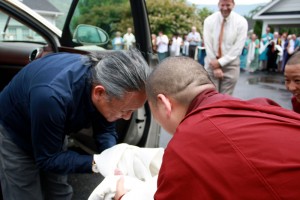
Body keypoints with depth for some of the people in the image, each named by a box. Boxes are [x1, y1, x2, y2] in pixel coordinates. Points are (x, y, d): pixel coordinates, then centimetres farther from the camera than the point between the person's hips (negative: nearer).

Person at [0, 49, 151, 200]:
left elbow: (105, 130, -10)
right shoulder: (52, 95, -44)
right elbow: (47, 159, -31)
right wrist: (97, 163, -37)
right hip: (14, 133, -5)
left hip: (53, 132, 5)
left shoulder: (107, 81, -24)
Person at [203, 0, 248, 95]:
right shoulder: (209, 20, -4)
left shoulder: (241, 22, -7)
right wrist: (215, 67, -10)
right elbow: (208, 45, -6)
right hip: (212, 63, 1)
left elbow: (238, 47, -9)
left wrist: (220, 62, -15)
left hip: (230, 64, 0)